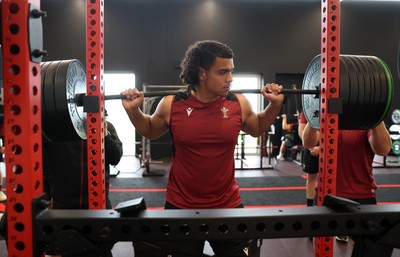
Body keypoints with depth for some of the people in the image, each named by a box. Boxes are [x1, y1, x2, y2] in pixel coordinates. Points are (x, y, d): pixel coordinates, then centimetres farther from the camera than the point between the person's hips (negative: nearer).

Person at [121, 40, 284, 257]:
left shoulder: (238, 104, -7)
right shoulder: (171, 105, -10)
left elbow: (258, 128, 14)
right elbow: (150, 131, 10)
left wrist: (275, 104, 1)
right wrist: (132, 110, -5)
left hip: (228, 205, 2)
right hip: (180, 206, -1)